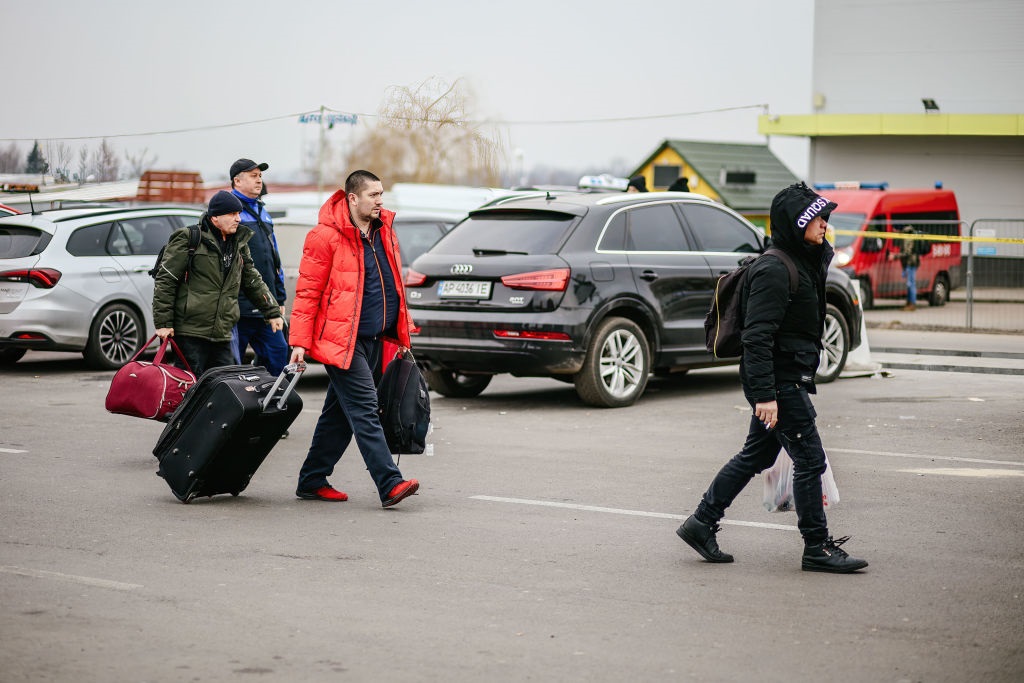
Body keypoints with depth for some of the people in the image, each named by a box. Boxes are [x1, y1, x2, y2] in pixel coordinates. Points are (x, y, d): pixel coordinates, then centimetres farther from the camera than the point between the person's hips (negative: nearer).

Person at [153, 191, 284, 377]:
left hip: (222, 336, 6)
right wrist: (163, 323, -11)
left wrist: (272, 312, 25)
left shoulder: (239, 245, 16)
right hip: (190, 334, -6)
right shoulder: (188, 240, -5)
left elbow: (253, 281, 28)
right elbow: (165, 281, -6)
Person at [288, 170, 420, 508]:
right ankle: (390, 484, -18)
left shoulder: (384, 230, 12)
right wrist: (300, 341, -12)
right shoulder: (325, 236, -10)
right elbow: (307, 292, -9)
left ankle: (312, 480, 22)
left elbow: (392, 283, 22)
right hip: (342, 340, -8)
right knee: (364, 410, -13)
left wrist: (401, 333, 20)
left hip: (374, 339, 8)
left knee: (340, 413, 13)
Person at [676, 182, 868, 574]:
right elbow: (757, 337, -22)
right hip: (780, 381, -10)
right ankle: (817, 548, 5)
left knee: (756, 456, 15)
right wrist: (764, 395, -26)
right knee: (810, 460, -4)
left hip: (790, 379, 10)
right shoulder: (774, 270, -18)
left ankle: (701, 523, 22)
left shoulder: (803, 264, 13)